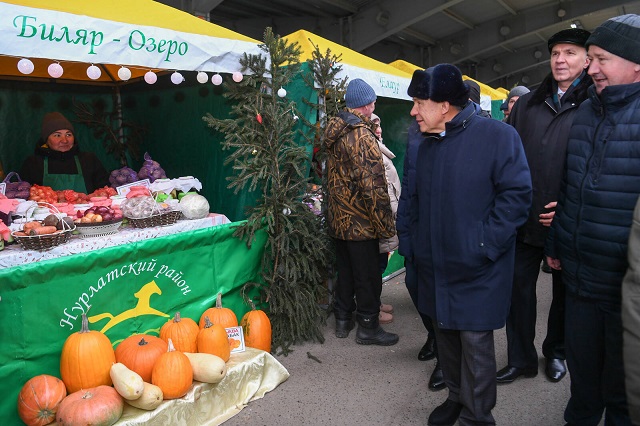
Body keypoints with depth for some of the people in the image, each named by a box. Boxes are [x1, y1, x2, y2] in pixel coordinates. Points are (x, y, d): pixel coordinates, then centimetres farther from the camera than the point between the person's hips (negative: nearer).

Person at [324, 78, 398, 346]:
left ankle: (343, 319, 32)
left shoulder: (335, 132, 8)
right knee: (367, 276, 6)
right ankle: (368, 326, 18)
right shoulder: (362, 136, -19)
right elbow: (373, 186, -22)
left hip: (338, 219, 9)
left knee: (345, 271, 20)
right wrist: (386, 224, -16)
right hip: (361, 222, -8)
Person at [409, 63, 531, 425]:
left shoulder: (498, 135, -11)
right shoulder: (427, 147, 10)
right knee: (446, 336, 18)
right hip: (435, 269, 7)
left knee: (475, 343, 3)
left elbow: (517, 194, -15)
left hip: (477, 272, -6)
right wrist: (419, 242, 9)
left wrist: (483, 246, -18)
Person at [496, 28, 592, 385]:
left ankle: (556, 352, 36)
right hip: (525, 219, 3)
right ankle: (521, 359, 23)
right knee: (519, 286, 7)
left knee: (565, 291, 14)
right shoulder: (526, 105, 8)